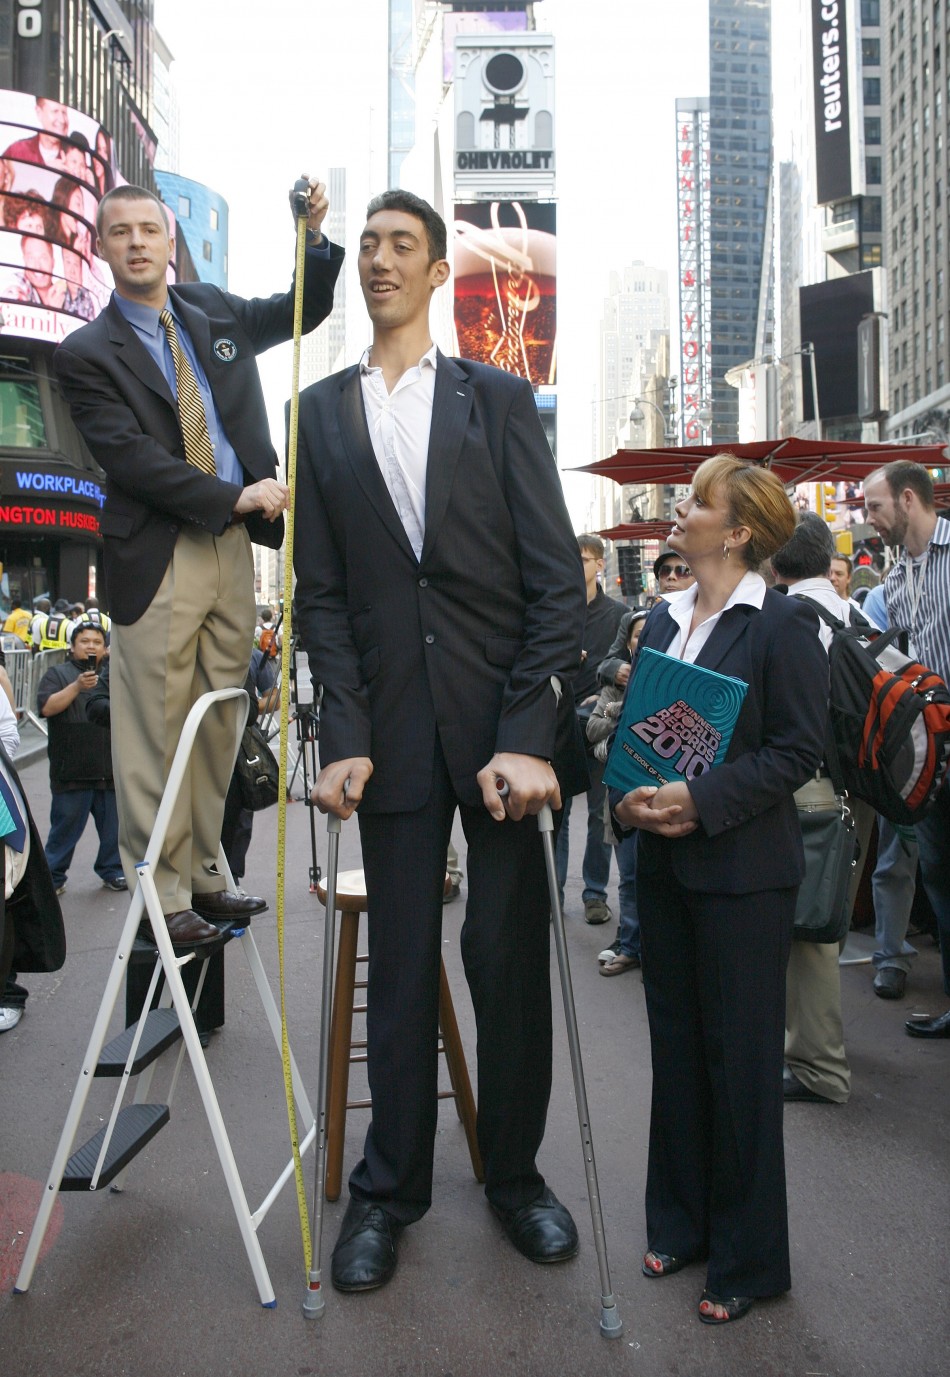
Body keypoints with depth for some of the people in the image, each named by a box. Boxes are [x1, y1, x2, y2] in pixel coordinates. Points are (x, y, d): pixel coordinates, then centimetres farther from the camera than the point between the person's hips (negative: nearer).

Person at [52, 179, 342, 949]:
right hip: (159, 560, -5)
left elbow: (305, 310, 23)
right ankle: (163, 896, 6)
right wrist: (233, 498, -15)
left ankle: (201, 877, 18)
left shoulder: (214, 314, 16)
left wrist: (315, 237, 4)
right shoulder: (87, 354, 0)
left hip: (233, 548, 5)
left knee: (218, 728, 8)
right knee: (158, 735, -4)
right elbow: (129, 457, -10)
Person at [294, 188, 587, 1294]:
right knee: (400, 964, 8)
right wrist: (345, 737, -6)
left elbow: (556, 575, -1)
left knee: (511, 956, 7)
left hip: (502, 722, -1)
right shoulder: (319, 412, 12)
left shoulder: (499, 398, 6)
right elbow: (320, 592, 6)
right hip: (392, 730, 1)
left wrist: (530, 735, -11)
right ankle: (390, 1186, 26)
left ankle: (514, 1171, 28)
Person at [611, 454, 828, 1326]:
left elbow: (798, 751, -13)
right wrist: (627, 793, -5)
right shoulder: (666, 618, 10)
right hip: (664, 863, 6)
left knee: (740, 1061, 5)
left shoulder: (783, 625, -9)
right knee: (675, 1049, 16)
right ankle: (681, 1224, 34)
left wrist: (702, 802, -22)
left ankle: (748, 1260, 24)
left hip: (742, 870, -6)